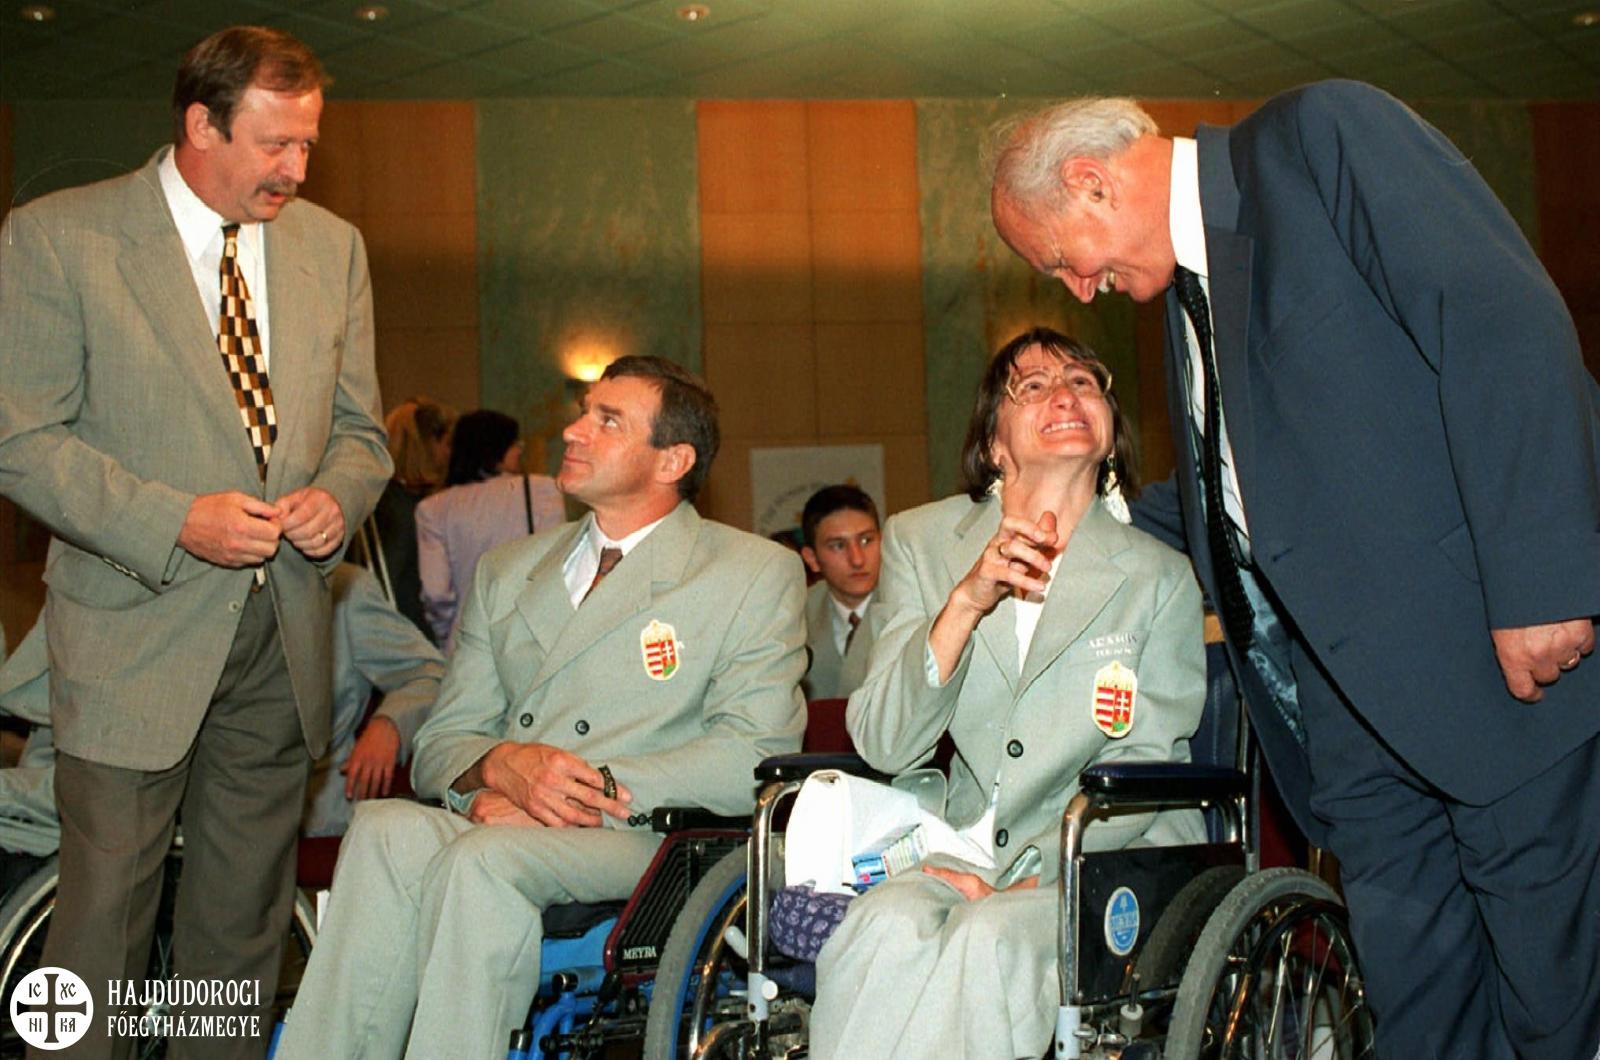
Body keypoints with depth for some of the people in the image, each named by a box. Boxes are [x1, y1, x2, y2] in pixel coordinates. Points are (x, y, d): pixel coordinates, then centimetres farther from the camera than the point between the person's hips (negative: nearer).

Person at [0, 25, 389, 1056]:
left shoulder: (334, 246, 9)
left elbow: (359, 426, 15)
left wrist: (337, 495, -8)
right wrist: (174, 523, -19)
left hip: (284, 636, 5)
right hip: (134, 637, -4)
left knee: (246, 922, 14)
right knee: (103, 913, 1)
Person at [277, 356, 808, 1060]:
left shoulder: (757, 573, 7)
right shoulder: (507, 571, 22)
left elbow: (756, 758, -6)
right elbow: (440, 744, 17)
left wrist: (597, 789, -15)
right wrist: (501, 765, -8)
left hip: (645, 839, -4)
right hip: (495, 824, 4)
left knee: (482, 861, -34)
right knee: (387, 829, -29)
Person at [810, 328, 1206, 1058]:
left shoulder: (1160, 577, 3)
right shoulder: (921, 541, 7)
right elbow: (882, 746, -2)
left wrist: (1022, 878, -15)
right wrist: (965, 602, -16)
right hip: (963, 850, 2)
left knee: (987, 939, -33)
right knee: (887, 930, -30)